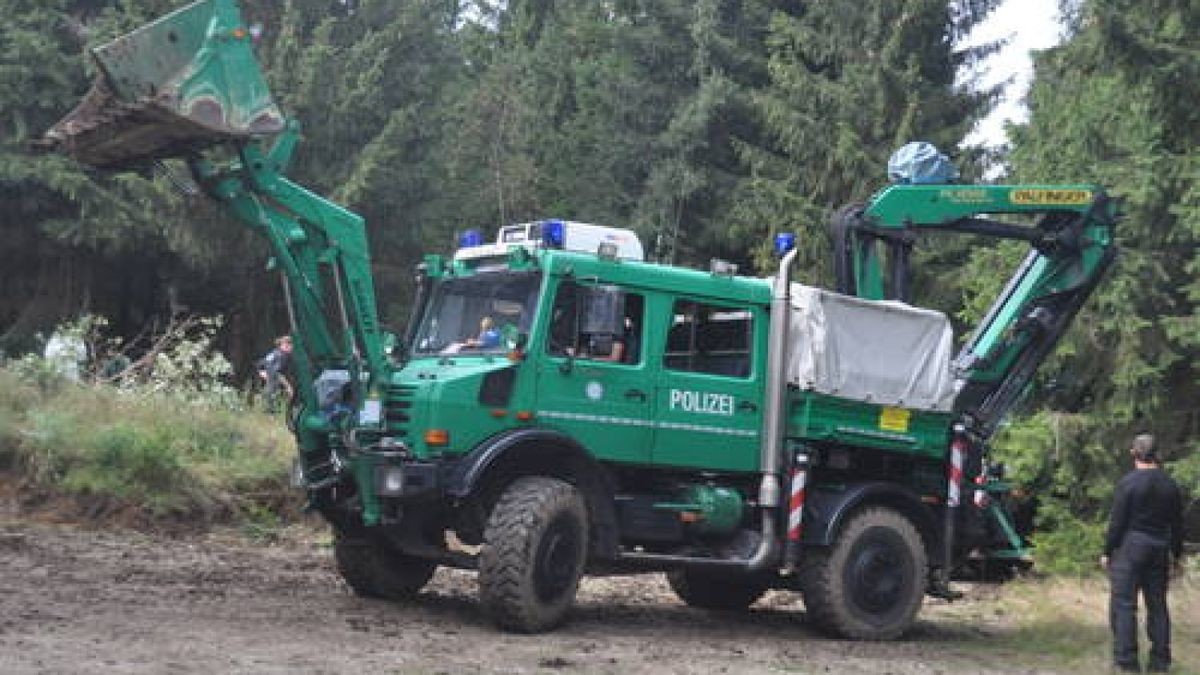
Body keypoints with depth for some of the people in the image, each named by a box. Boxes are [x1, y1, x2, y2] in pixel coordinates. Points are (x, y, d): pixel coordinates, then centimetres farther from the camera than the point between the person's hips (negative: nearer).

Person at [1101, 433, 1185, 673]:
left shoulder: (1128, 483, -10)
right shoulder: (1170, 485, 6)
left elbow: (1117, 522, -10)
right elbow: (1177, 525, 11)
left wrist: (1107, 552, -3)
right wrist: (1177, 554, 21)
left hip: (1129, 548, -5)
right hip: (1159, 551, 5)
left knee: (1124, 604, -1)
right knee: (1157, 605, 12)